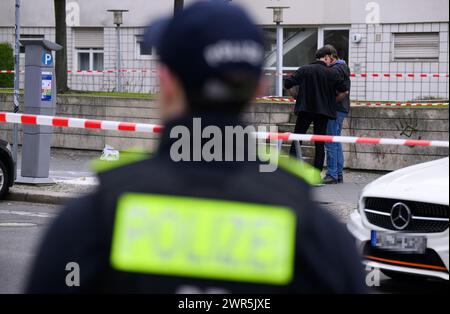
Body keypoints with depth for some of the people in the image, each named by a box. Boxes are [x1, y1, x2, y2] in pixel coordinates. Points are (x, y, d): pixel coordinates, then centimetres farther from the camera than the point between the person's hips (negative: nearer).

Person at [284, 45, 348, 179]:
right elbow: (344, 91, -1)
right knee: (320, 144, 5)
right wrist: (333, 100, 16)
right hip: (323, 112, -1)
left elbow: (288, 84, -4)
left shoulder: (304, 70, -1)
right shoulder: (331, 73, -4)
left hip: (304, 109, 1)